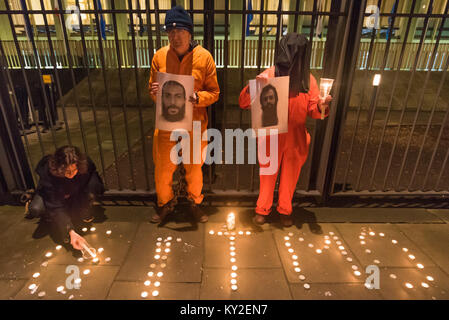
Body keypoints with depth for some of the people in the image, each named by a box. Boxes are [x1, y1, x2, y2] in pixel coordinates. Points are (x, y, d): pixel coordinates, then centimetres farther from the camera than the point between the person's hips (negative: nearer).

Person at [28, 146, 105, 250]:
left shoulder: (85, 164, -33)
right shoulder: (47, 172, -37)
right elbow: (55, 207, -37)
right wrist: (71, 232, -47)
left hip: (76, 193, 1)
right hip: (52, 194, -1)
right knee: (36, 210, -30)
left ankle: (81, 213, -1)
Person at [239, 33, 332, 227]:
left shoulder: (308, 79, -4)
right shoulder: (268, 75, -11)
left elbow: (312, 110, 0)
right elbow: (244, 103, -12)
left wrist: (321, 107, -23)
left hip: (296, 139, 2)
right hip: (271, 138, -2)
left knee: (290, 176, 16)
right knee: (268, 175, 13)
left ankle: (285, 210, 39)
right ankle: (262, 209, 35)